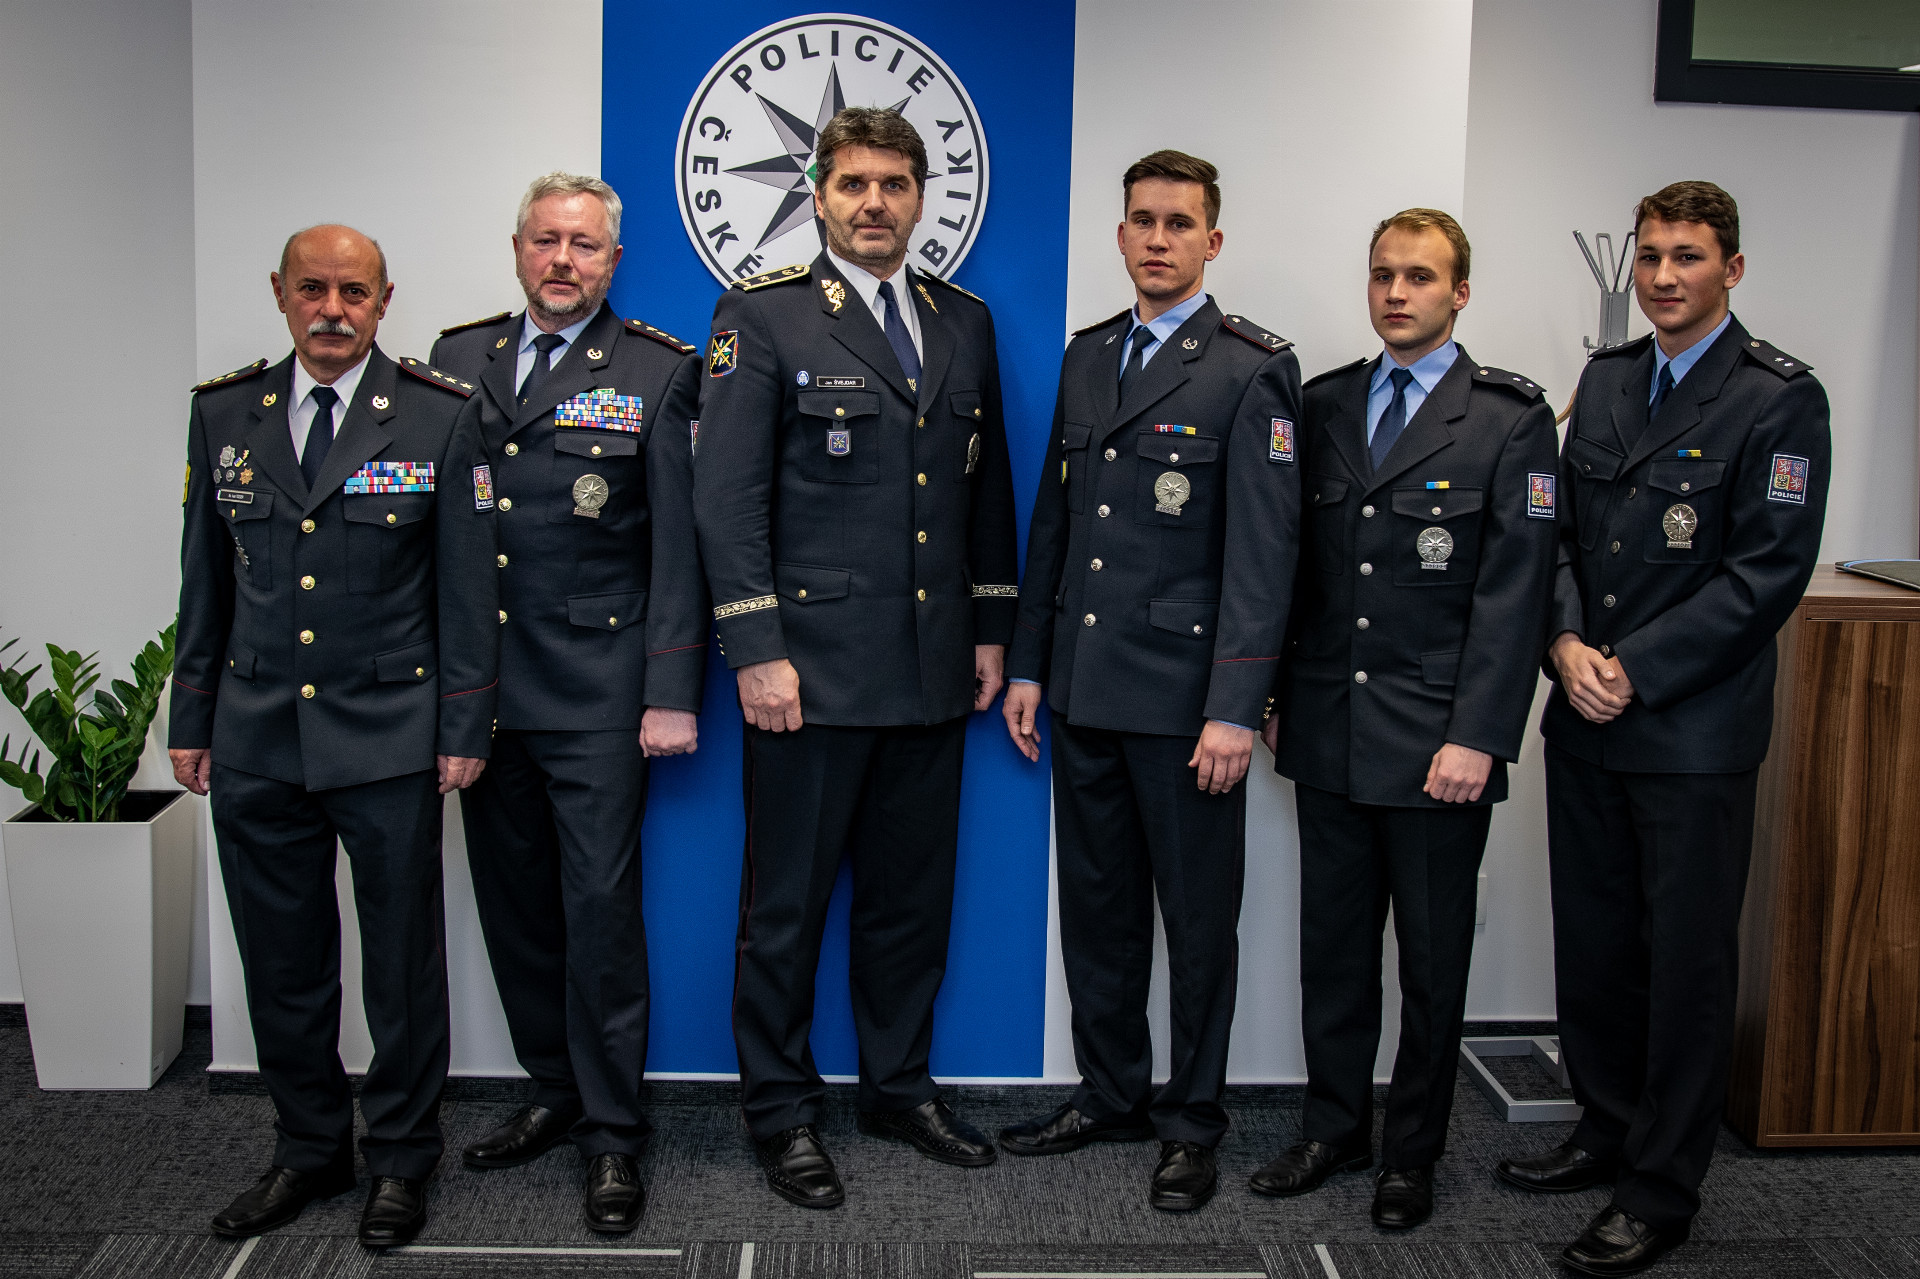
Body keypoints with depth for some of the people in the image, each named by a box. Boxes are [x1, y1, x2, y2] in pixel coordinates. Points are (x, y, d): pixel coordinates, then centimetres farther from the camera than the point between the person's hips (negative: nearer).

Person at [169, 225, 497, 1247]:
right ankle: (311, 1150, 30)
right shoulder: (224, 412, 6)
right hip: (255, 743, 3)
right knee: (281, 963, 12)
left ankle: (402, 1159, 25)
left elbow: (467, 585, -3)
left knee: (403, 960, 7)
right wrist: (190, 720, 10)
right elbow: (205, 579, 11)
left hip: (390, 742, -3)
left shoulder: (441, 416, -3)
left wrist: (464, 727, -5)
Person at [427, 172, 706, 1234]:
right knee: (513, 905, 12)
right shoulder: (456, 359, 10)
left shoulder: (659, 372, -1)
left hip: (596, 694, -4)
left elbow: (679, 542, -4)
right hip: (481, 692, 4)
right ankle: (555, 1093, 30)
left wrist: (671, 694, -10)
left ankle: (611, 1136, 11)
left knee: (600, 908, -2)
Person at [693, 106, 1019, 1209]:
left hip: (933, 668, 5)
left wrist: (993, 627, 12)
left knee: (913, 897, 15)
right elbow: (728, 496, -9)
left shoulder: (966, 322, 13)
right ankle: (783, 1110, 20)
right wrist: (756, 651, -14)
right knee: (788, 903, 5)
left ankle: (901, 1085, 31)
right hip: (812, 666, -5)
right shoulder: (763, 315, -3)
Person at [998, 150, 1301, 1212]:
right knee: (1096, 905, 15)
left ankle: (1192, 1122, 21)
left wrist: (1235, 708, -18)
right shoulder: (1086, 356, 12)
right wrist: (1027, 665, 12)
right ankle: (1111, 1093, 30)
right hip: (1083, 687, 6)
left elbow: (1262, 553, -13)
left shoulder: (1252, 370, -7)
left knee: (1198, 916, 6)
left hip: (1184, 696, -6)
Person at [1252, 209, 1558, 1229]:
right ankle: (1333, 1127, 29)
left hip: (1438, 742, -4)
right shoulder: (1324, 405, 9)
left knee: (1433, 956, 9)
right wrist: (1278, 699, 8)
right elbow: (1294, 564, 11)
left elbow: (1514, 592, -10)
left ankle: (1411, 1153, 25)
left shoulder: (1511, 419, -5)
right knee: (1332, 944, 13)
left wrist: (1478, 737, -15)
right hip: (1328, 731, 4)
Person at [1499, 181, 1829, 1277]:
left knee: (1687, 962, 4)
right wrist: (1567, 642, -6)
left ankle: (1662, 1190, 17)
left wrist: (1635, 671, -16)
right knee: (1593, 943, 15)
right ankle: (1608, 1133, 33)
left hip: (1695, 732, -6)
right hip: (1585, 725, 6)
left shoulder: (1781, 399, -8)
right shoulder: (1607, 381, 11)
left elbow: (1770, 572, -14)